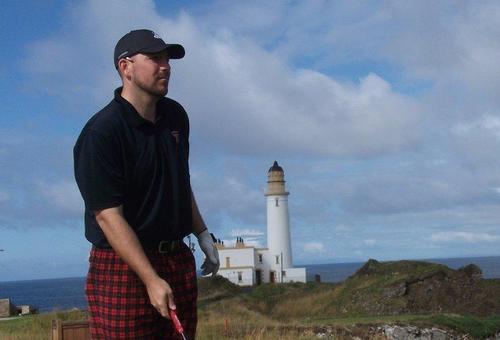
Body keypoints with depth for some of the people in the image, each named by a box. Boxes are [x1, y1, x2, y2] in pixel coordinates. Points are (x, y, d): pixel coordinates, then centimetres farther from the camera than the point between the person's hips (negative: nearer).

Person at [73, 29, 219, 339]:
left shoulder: (176, 116, 8)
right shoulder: (100, 133, -16)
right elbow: (109, 217, -19)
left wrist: (203, 235, 20)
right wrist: (152, 280, -22)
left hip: (178, 258, 7)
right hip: (123, 266, -7)